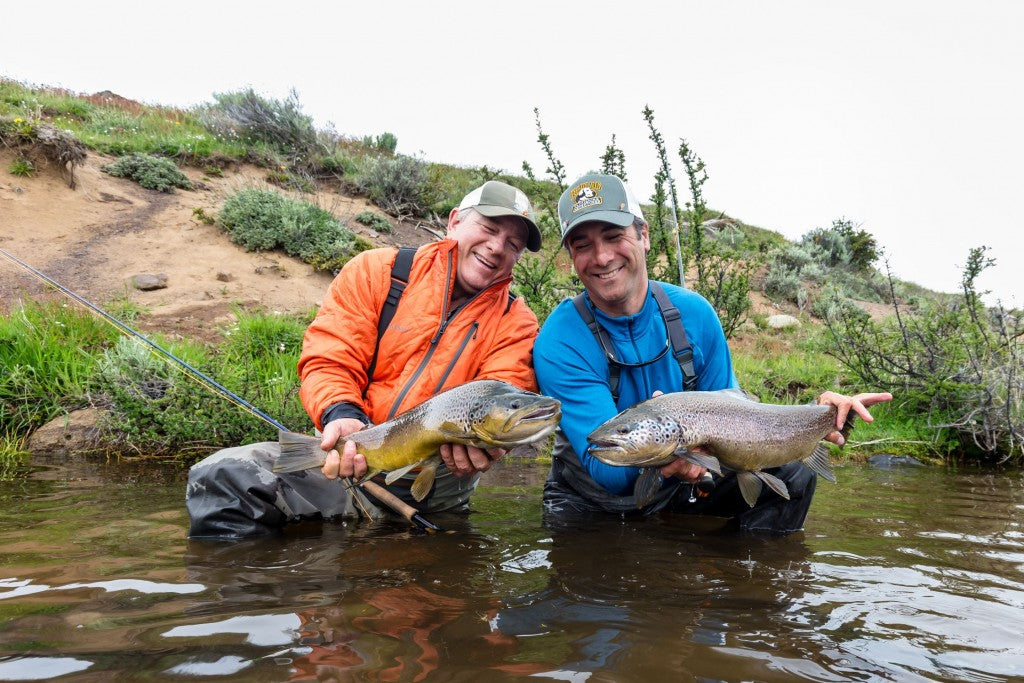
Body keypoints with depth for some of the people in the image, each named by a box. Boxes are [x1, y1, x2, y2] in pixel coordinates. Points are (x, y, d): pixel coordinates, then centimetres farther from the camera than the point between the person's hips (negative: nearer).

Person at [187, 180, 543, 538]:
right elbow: (329, 359, -6)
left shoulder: (516, 324, 4)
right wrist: (341, 415, -27)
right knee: (219, 477, -19)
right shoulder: (376, 272, 2)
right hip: (350, 456, -1)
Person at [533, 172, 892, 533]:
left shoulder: (693, 313, -10)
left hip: (680, 488, 3)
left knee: (791, 473, -12)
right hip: (595, 500, -2)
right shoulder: (559, 344, -23)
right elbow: (604, 468, -27)